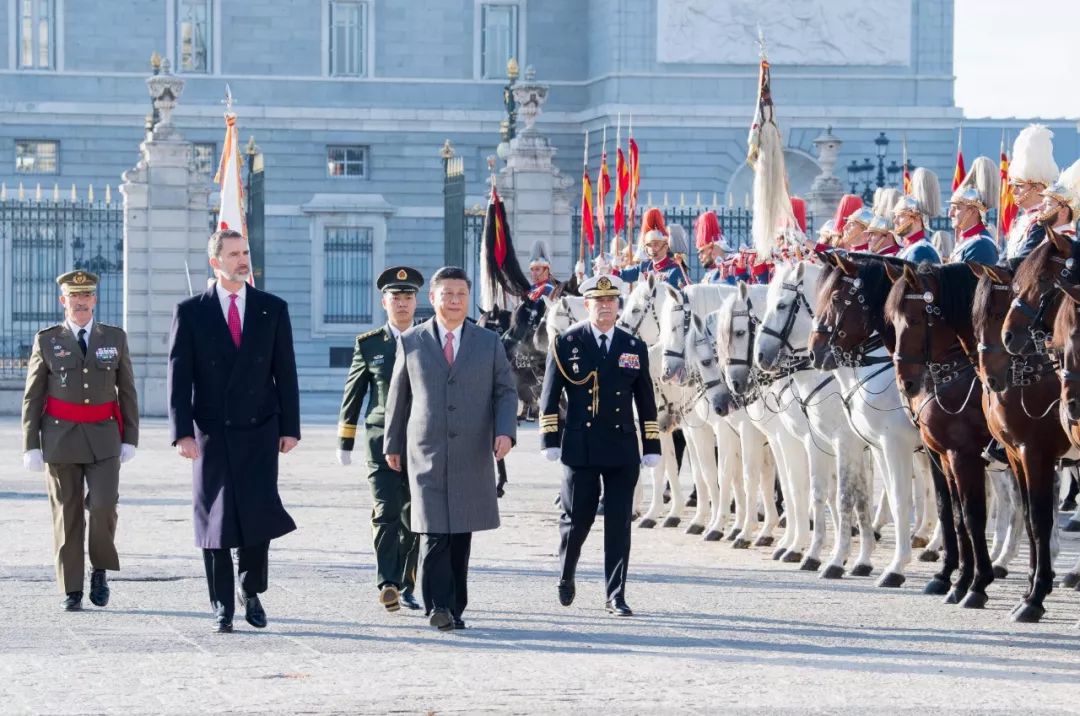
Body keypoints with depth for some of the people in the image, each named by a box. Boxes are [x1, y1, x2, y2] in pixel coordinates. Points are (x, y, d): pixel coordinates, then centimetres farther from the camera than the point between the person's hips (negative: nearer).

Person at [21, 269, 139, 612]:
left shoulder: (115, 338, 7)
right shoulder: (46, 341, 4)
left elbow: (127, 392, 9)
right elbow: (32, 397, 4)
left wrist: (130, 439, 2)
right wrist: (31, 446, -3)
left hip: (103, 439, 0)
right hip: (60, 439, 0)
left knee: (103, 505, -15)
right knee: (67, 515, 1)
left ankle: (100, 569, 9)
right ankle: (71, 590, 7)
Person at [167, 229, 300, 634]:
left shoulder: (273, 309, 7)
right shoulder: (191, 312, 2)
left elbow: (285, 372, 8)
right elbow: (179, 376, -1)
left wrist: (290, 427, 2)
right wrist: (182, 432, -10)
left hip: (259, 432, 1)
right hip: (212, 433, -1)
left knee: (258, 513, -9)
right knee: (216, 521, 0)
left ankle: (250, 591, 13)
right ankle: (222, 608, 8)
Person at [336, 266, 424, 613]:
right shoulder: (369, 344, 5)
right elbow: (353, 393, 10)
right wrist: (344, 442, 9)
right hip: (382, 440, -2)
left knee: (412, 519, 6)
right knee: (386, 513, -14)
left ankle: (406, 588, 17)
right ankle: (387, 585, -21)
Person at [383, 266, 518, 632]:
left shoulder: (489, 342, 9)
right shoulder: (411, 342, 7)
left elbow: (506, 391, 8)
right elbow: (398, 396, 13)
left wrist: (505, 431, -9)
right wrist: (393, 444, 15)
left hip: (472, 455, 2)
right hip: (427, 453, -1)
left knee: (461, 534, 4)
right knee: (433, 532, -13)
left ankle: (455, 608, 11)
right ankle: (439, 606, -18)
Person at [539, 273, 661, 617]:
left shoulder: (635, 348, 8)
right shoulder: (567, 343, 1)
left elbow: (646, 402, 10)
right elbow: (550, 395, 1)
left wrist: (652, 447, 5)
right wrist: (550, 440, -6)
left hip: (622, 447, 2)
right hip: (580, 447, -2)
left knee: (619, 522, 0)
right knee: (577, 518, 4)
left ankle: (615, 596, 5)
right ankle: (566, 577, 31)